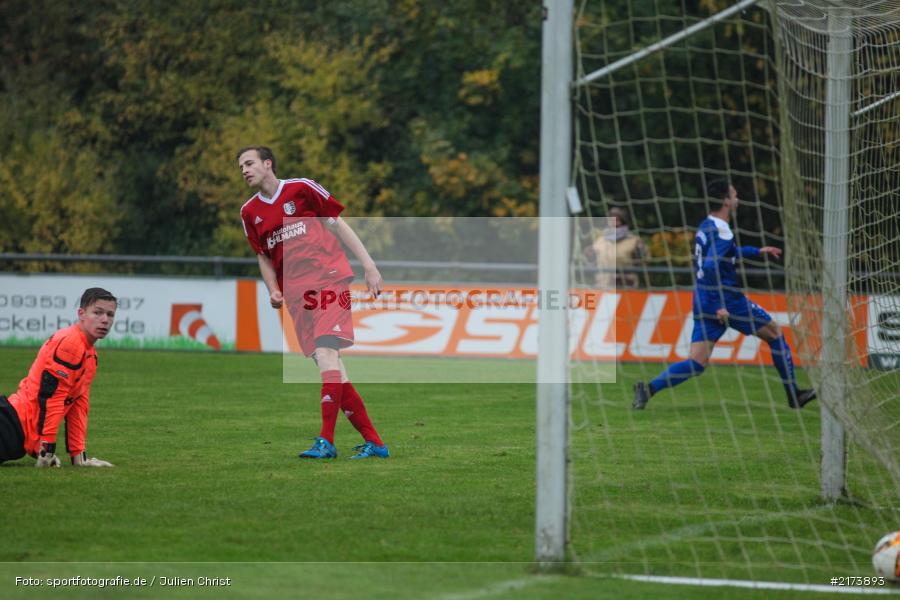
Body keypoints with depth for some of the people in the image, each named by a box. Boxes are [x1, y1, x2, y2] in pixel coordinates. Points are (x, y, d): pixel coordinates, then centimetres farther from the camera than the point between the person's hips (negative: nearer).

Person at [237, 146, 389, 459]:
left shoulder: (301, 188, 1)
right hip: (296, 291, 5)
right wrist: (274, 291, 4)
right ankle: (373, 442, 4)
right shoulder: (250, 212, 13)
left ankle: (326, 440, -23)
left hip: (328, 277, -5)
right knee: (330, 366, -1)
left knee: (326, 354, -20)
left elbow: (339, 225, 5)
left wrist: (369, 266, 0)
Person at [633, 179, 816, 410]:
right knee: (774, 333, 13)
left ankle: (649, 388, -21)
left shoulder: (706, 227, 14)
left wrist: (758, 251, 38)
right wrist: (718, 306, -28)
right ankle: (793, 395, 18)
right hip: (727, 302, -8)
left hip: (704, 303, 8)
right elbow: (710, 267, -28)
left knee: (697, 363, 0)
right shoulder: (721, 232, -15)